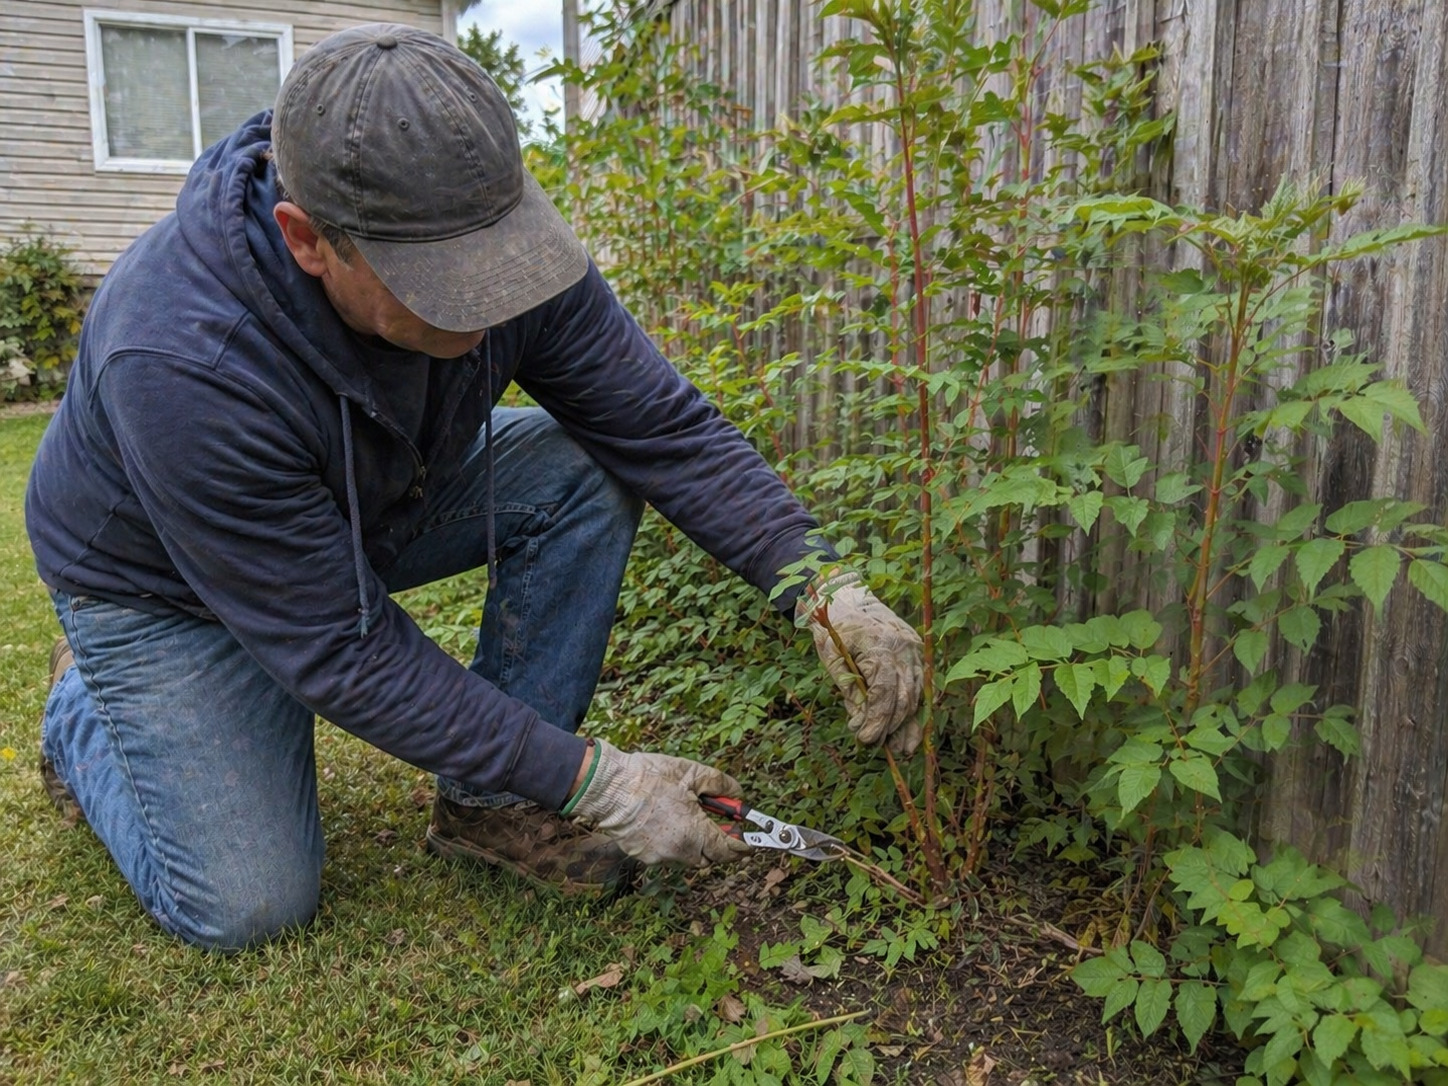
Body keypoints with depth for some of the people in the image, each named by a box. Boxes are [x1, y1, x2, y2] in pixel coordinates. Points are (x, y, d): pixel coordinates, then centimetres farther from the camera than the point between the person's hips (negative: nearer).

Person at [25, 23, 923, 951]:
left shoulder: (492, 239, -26)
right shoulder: (182, 366, -40)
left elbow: (666, 428, -20)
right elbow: (343, 653, -33)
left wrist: (823, 584, -34)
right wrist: (592, 782, -32)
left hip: (370, 507, 5)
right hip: (164, 580, -4)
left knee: (588, 472, -19)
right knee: (247, 906, -10)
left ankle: (489, 802, -5)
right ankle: (84, 704, 20)